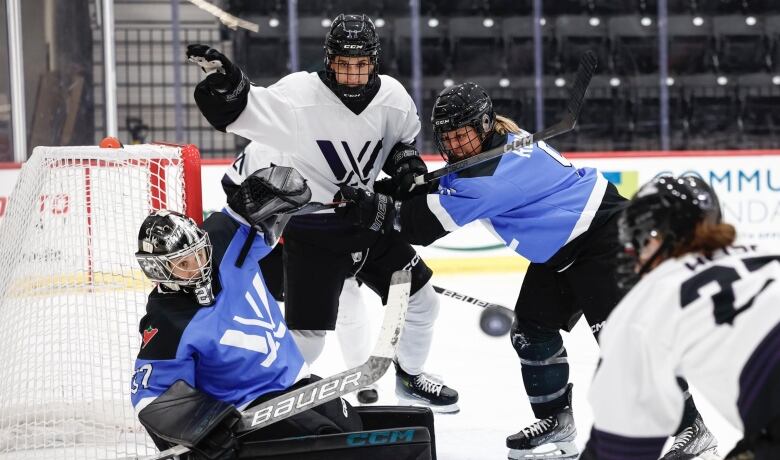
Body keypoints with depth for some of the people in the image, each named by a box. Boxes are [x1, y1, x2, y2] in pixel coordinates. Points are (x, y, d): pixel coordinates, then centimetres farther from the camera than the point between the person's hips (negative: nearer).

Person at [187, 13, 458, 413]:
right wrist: (223, 81, -47)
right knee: (307, 334, -8)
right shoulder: (299, 95, -22)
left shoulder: (392, 96, -6)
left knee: (421, 298, 13)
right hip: (312, 233, -6)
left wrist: (405, 162, -5)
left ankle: (410, 377, 37)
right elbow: (241, 111, -28)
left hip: (368, 220, 6)